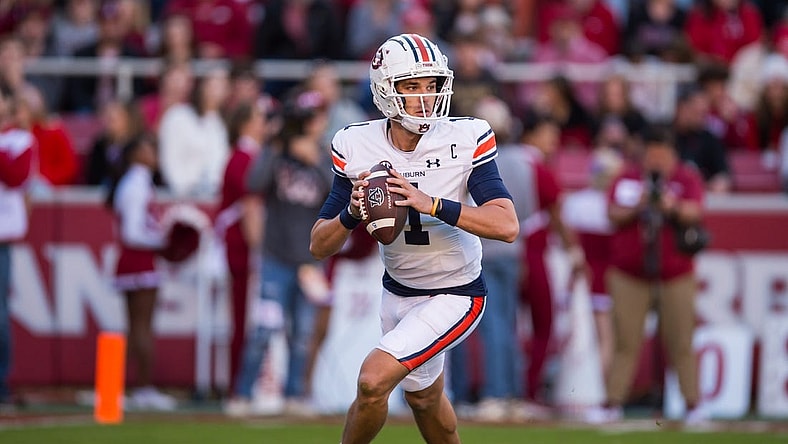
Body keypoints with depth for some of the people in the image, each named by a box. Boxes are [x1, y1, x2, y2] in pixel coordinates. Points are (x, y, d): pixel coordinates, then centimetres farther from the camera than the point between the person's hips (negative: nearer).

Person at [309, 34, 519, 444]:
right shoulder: (357, 147, -11)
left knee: (374, 381, -19)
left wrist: (430, 204, -38)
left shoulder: (466, 139, -19)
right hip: (399, 292, 5)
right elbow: (320, 247, -7)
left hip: (455, 296, -5)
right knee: (423, 397, 24)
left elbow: (507, 226, -28)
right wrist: (352, 213, -28)